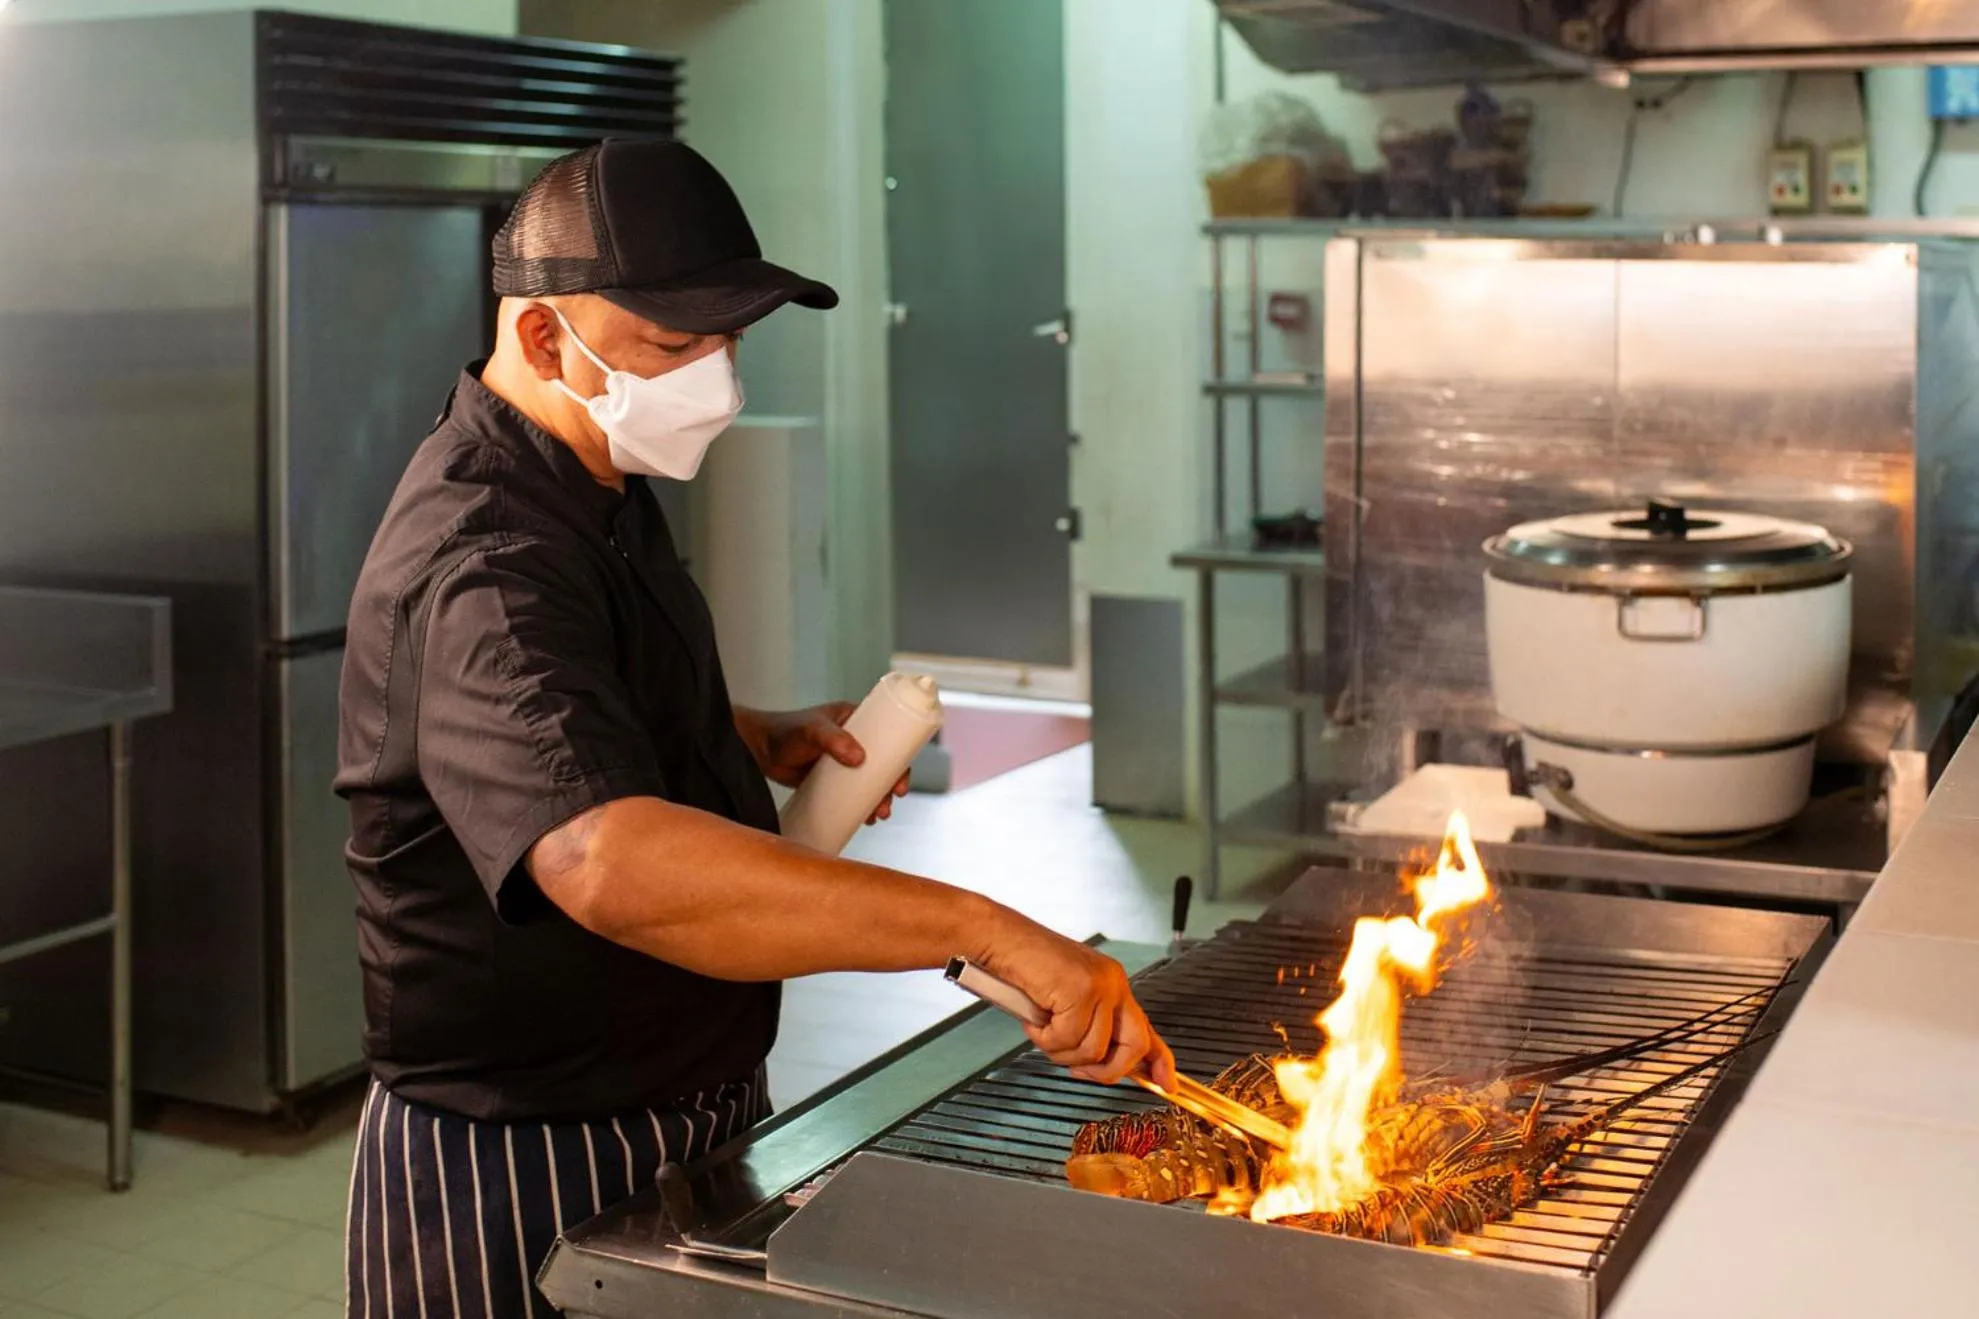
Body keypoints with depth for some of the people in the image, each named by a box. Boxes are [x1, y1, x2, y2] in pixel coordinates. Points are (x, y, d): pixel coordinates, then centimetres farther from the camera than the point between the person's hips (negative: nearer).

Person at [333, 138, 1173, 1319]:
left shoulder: (597, 489, 5)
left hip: (682, 1121, 9)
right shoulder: (482, 567, -28)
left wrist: (765, 743, 4)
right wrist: (991, 932, -46)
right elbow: (611, 866, -45)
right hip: (529, 1184, -9)